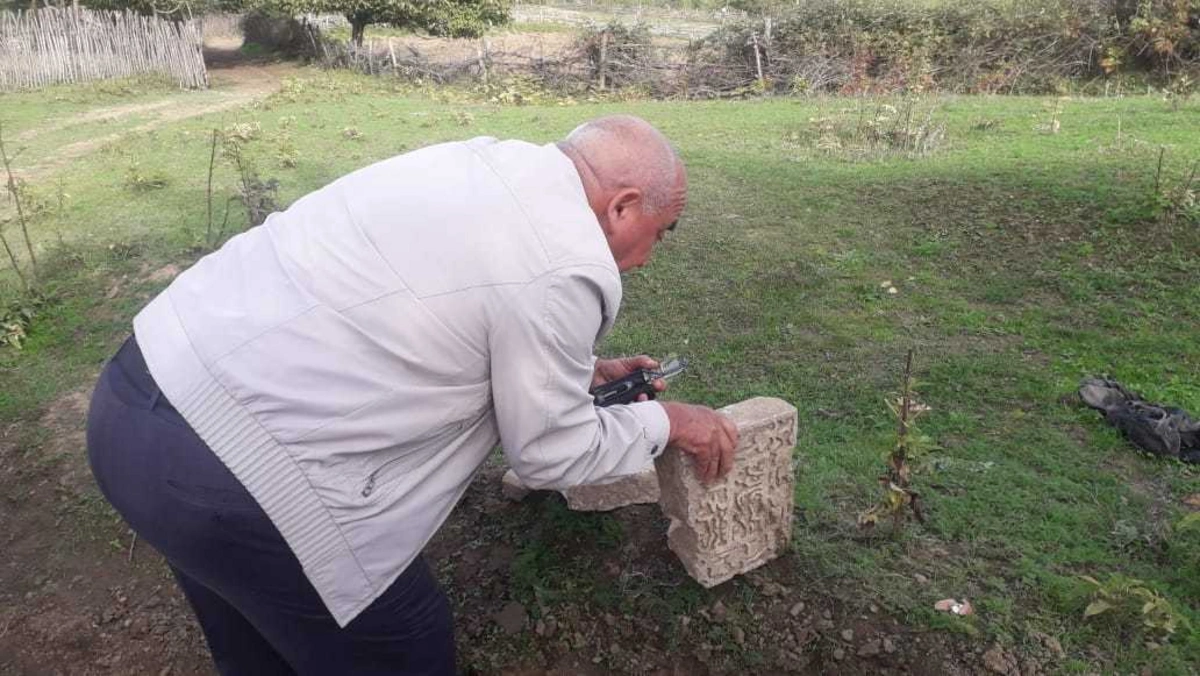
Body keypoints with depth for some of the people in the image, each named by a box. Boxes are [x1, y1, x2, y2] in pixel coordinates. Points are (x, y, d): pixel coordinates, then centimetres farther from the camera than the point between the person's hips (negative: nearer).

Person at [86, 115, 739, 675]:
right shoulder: (564, 266, -18)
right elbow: (550, 454, -4)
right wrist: (666, 422, 10)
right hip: (226, 472, -9)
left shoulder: (490, 164, 9)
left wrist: (581, 370, 27)